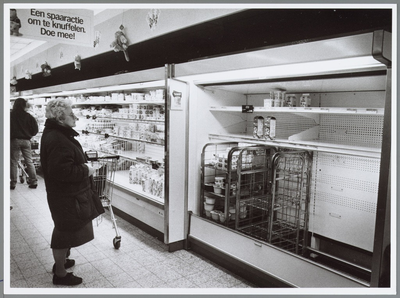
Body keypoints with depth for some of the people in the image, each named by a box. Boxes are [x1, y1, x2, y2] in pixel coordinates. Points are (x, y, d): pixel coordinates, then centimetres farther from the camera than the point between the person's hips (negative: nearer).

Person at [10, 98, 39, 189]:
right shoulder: (28, 116, -1)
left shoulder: (11, 115, -5)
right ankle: (33, 181, 5)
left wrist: (10, 136, 12)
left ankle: (13, 182, 7)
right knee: (29, 161, 6)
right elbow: (35, 129, -1)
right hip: (26, 140, 2)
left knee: (14, 162, 5)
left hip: (14, 140, -1)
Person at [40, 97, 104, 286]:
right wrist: (85, 170, -22)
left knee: (65, 230, 26)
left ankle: (61, 261, 46)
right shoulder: (57, 140, -26)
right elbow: (61, 171, -33)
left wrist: (83, 165, 8)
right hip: (67, 197, -11)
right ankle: (60, 274, 23)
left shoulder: (56, 134, 8)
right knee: (65, 233, 5)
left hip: (69, 193, 11)